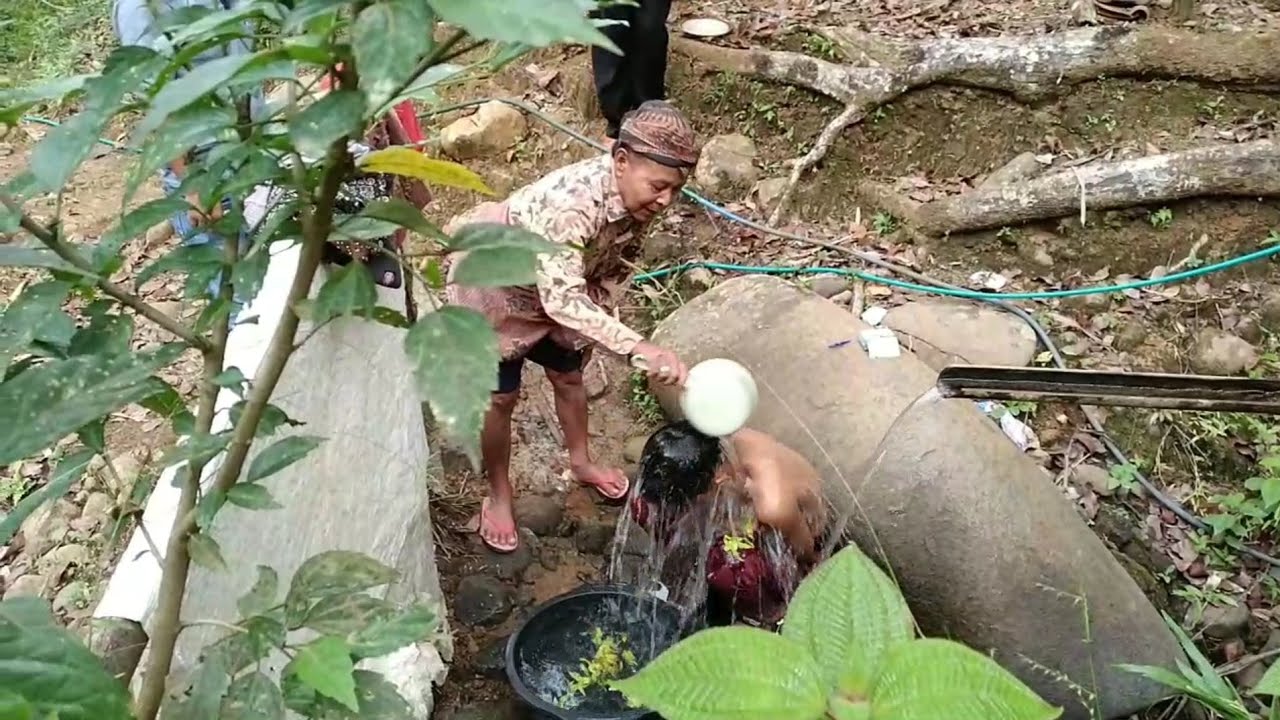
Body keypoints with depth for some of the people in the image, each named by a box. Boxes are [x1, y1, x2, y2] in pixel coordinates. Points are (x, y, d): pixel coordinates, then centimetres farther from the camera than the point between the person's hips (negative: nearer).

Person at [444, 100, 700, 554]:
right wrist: (639, 348, -61)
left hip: (551, 289, 7)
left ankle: (581, 462, 45)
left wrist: (589, 328, 3)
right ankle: (499, 494, 29)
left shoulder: (636, 198, -19)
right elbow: (562, 299, -53)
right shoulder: (570, 203, -44)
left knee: (568, 375, 20)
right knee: (500, 397, 7)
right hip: (490, 288, -7)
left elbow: (611, 266, -1)